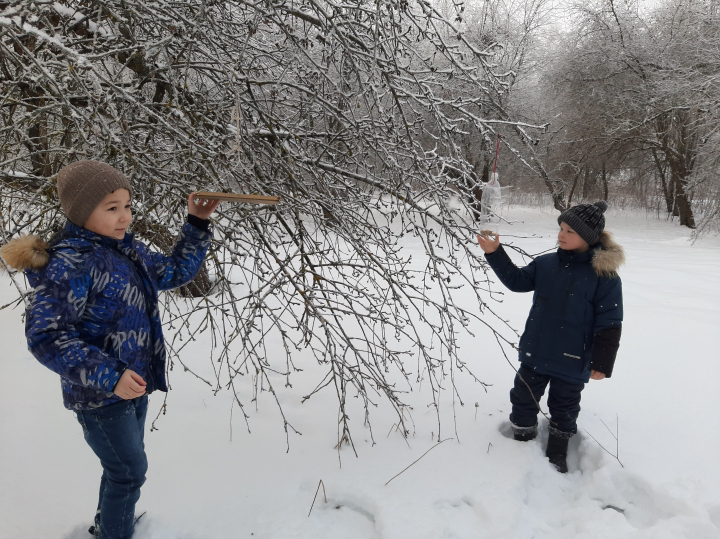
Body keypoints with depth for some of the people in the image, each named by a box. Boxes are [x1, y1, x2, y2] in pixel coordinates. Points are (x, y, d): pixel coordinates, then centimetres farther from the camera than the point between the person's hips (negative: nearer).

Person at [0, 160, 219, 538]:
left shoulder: (127, 251, 3)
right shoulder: (68, 265, -23)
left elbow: (176, 272, 14)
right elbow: (45, 336, -27)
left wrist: (197, 225, 3)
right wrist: (109, 376, -33)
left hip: (134, 385, 8)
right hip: (100, 396, -8)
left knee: (124, 466, 25)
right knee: (130, 471, 4)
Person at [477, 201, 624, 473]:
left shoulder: (604, 275, -16)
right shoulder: (545, 264, -2)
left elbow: (609, 324, -13)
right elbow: (516, 280, 2)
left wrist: (602, 363, -13)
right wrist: (494, 253, -11)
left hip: (571, 362, -4)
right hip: (534, 353, 4)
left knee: (564, 408, 17)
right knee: (523, 399, 15)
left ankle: (557, 453, 39)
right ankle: (521, 444, 38)